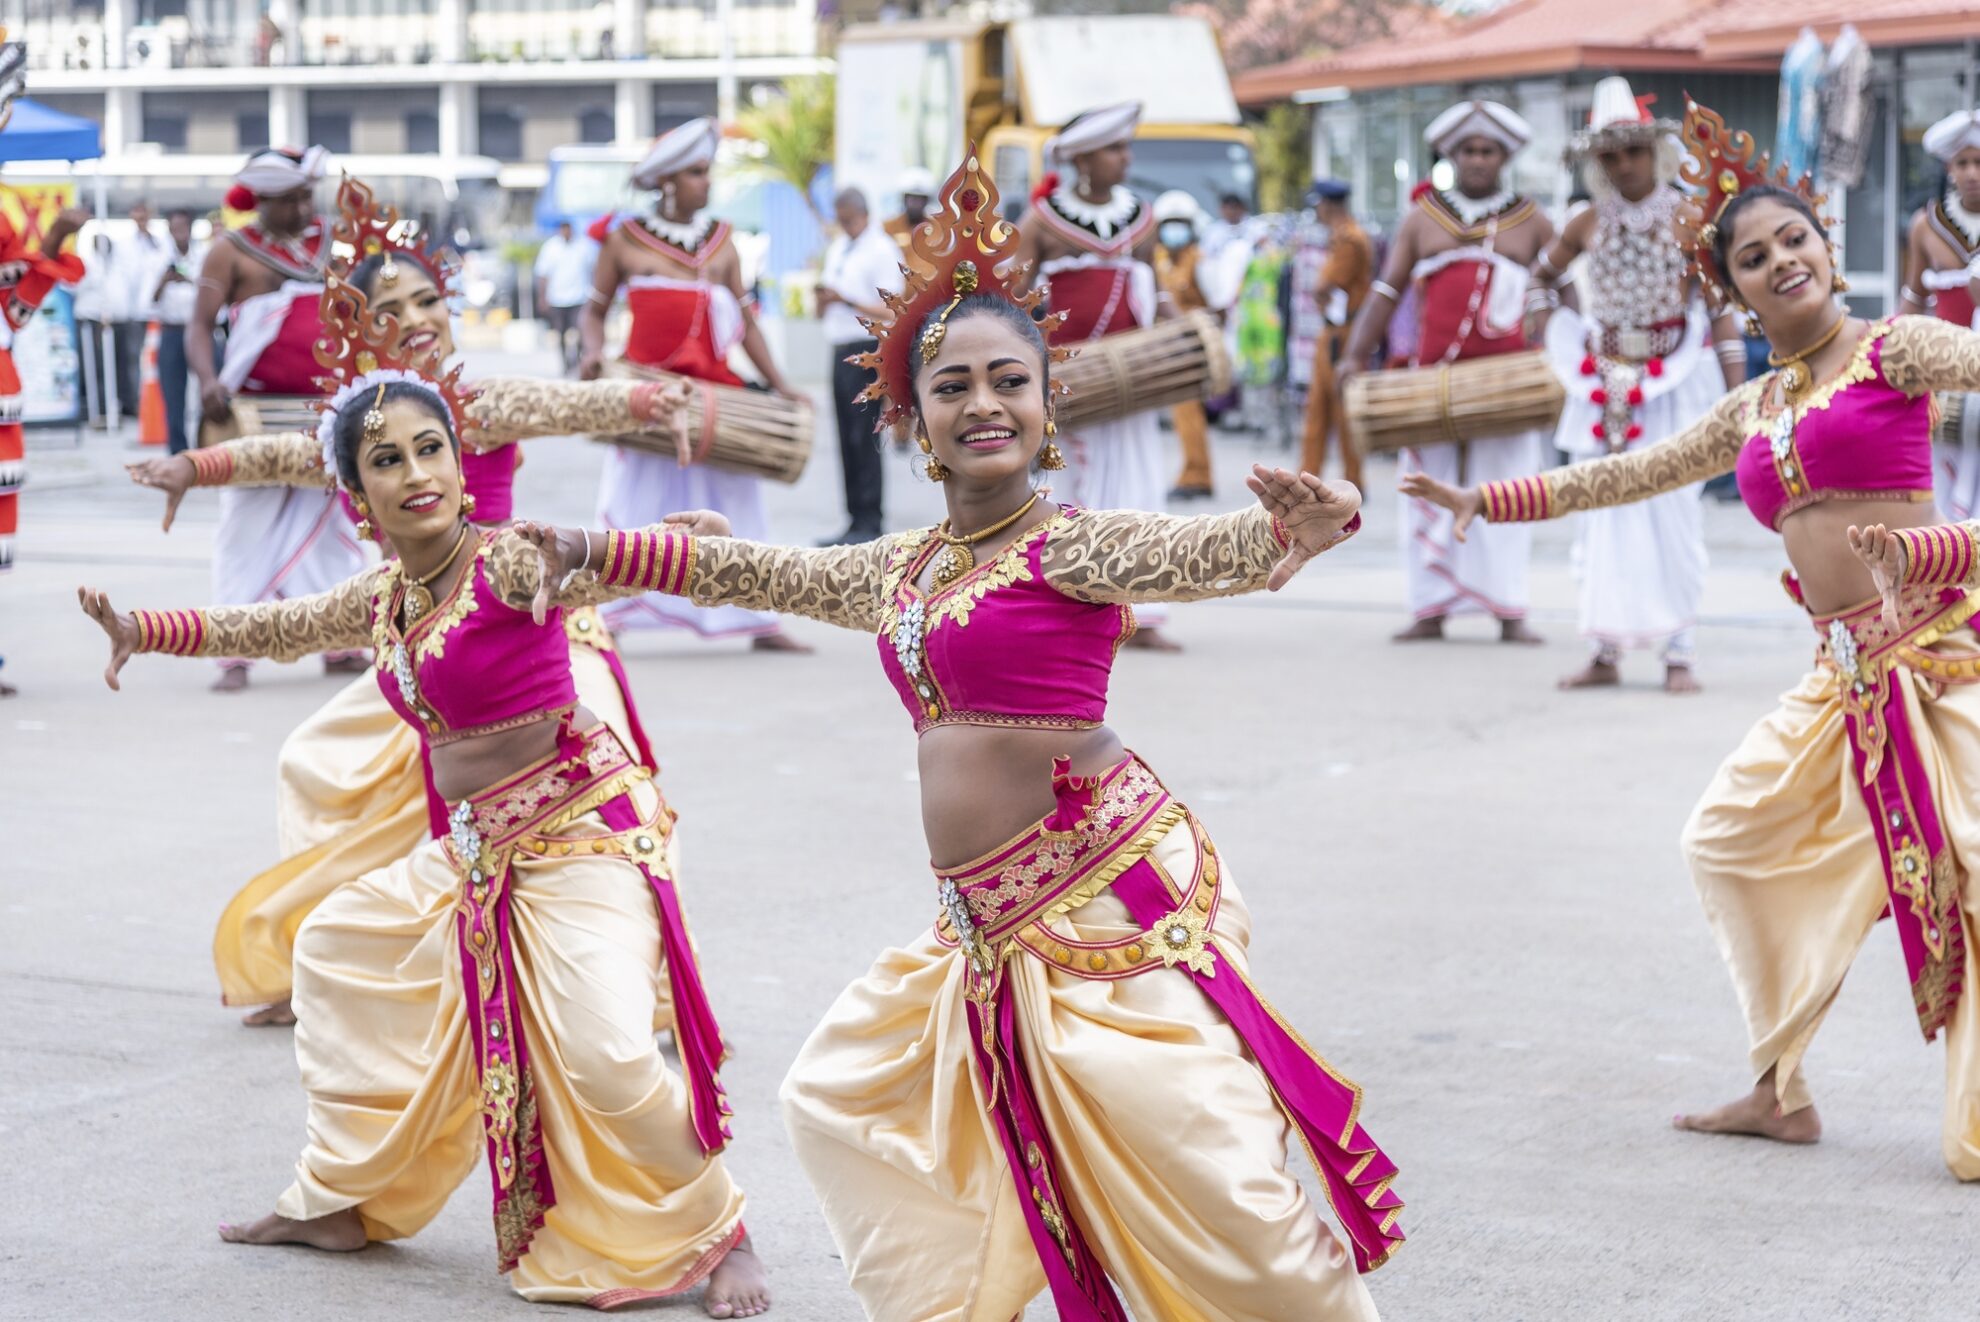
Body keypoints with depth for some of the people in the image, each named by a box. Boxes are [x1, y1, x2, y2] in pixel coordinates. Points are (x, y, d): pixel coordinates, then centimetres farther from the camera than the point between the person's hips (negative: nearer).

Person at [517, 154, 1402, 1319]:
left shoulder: (1068, 544, -10)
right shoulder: (903, 571, 12)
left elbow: (1195, 553, -28)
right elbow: (757, 571, 25)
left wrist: (1290, 532, -50)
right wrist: (593, 551, 31)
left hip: (1108, 903, -9)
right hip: (989, 931, 9)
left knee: (1210, 1178, -11)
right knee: (846, 1097, 22)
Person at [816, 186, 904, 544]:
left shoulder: (882, 250, -5)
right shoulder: (836, 249, 18)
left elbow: (891, 311, -13)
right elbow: (823, 313, 23)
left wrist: (846, 300, -18)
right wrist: (823, 297, 0)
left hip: (867, 350, -8)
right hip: (840, 350, 8)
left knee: (864, 439, -11)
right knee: (846, 440, 8)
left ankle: (869, 524, -10)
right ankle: (855, 521, 12)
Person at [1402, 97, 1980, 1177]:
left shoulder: (1891, 349, -2)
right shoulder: (1753, 411, 17)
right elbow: (1628, 475, 27)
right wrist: (1486, 500, 28)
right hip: (1845, 674, 8)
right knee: (1730, 838, 15)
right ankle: (1780, 1089, 25)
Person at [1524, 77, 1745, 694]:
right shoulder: (1588, 224, 3)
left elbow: (1721, 309, -5)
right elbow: (1541, 278, 21)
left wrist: (1735, 390, -9)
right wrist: (1551, 334, 9)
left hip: (1674, 383, -3)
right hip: (1604, 385, 4)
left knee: (1672, 514, -5)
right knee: (1601, 515, 5)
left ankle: (1677, 653, 2)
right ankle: (1605, 652, 12)